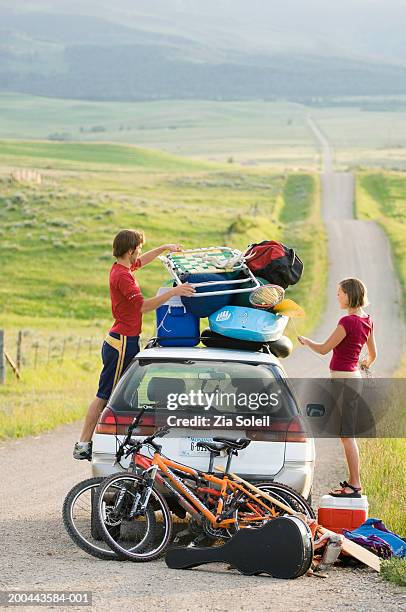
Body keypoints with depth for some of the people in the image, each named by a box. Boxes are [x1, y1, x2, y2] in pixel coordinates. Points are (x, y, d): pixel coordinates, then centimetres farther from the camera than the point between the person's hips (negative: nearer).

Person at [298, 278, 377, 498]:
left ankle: (355, 485, -4)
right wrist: (366, 364, 41)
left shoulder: (348, 321, -19)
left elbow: (324, 349, -13)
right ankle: (352, 481, 20)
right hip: (353, 376, 9)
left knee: (346, 435, -5)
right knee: (346, 434, 15)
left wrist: (305, 341, 6)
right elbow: (373, 354, 18)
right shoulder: (367, 320, 8)